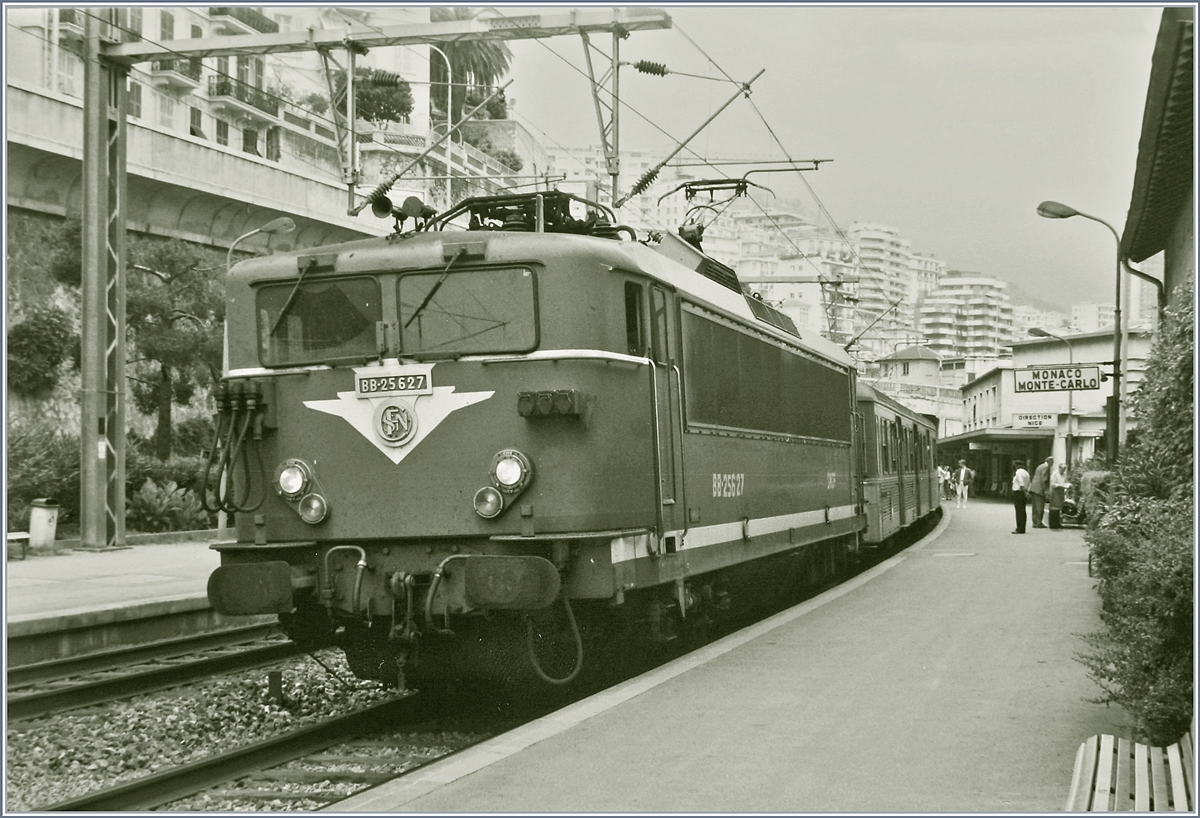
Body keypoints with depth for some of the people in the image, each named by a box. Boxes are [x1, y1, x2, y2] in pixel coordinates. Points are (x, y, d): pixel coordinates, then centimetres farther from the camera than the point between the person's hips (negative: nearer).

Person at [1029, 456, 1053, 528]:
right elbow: (1044, 479, -15)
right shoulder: (1046, 467, -7)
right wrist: (1046, 490, -16)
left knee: (1035, 507, 10)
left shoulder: (1040, 466, 20)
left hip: (1033, 488, 9)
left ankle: (1035, 522, 12)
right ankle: (1038, 523, -8)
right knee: (1040, 507, -7)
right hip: (1039, 489, -9)